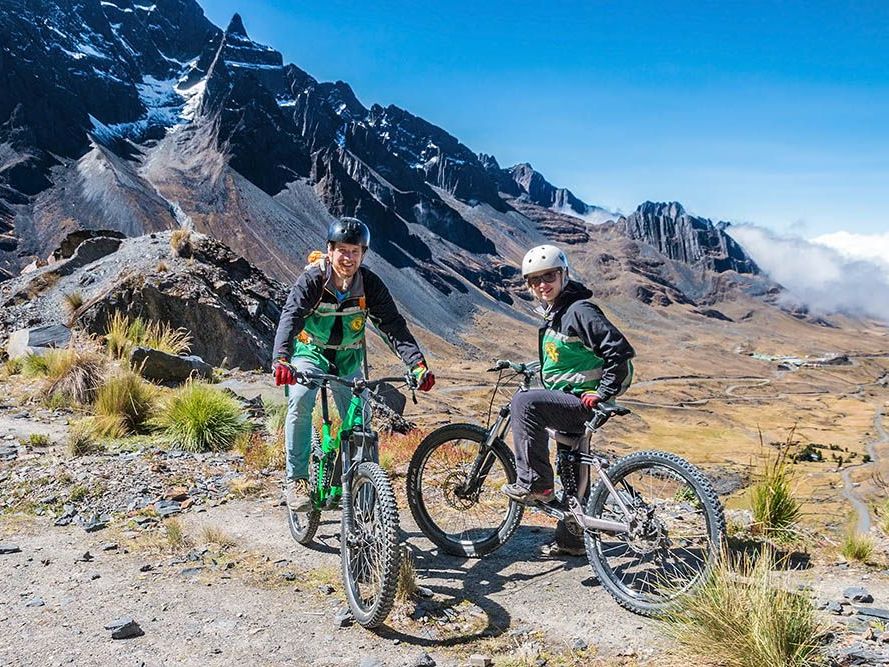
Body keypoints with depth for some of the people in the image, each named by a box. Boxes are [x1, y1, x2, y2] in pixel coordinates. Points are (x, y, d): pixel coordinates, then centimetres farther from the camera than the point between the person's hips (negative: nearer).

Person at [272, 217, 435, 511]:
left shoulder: (370, 284, -16)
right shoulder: (312, 279, -22)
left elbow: (393, 324, -23)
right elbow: (290, 316, -34)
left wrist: (417, 364, -38)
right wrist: (281, 360, -53)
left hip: (348, 358, 2)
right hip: (311, 351, -2)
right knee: (300, 402, -27)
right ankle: (296, 478, -15)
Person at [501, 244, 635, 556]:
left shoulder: (580, 310, -17)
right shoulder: (554, 313, 14)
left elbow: (620, 352, -24)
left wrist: (602, 393, -22)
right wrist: (529, 368, 20)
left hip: (583, 403, -10)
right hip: (568, 402, 10)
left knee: (524, 401, -28)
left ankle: (534, 483, -22)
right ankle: (571, 539, 31)